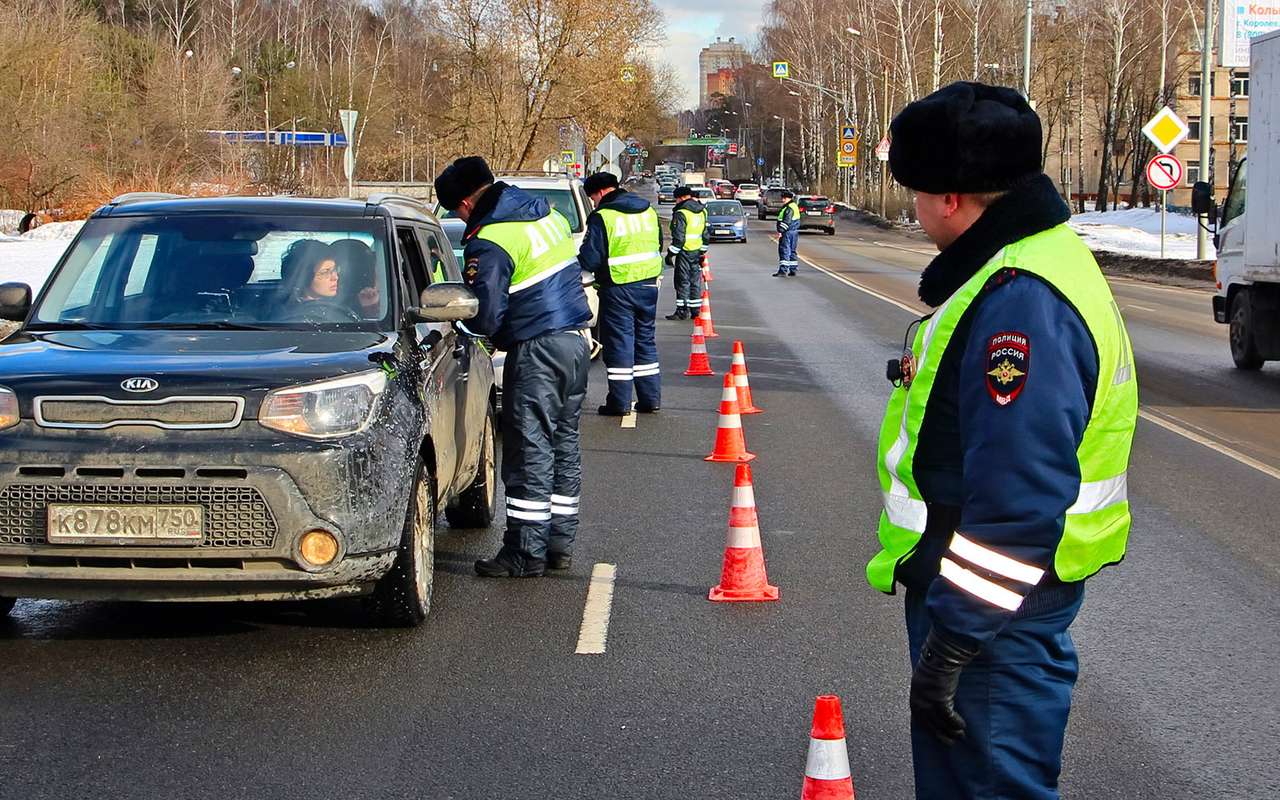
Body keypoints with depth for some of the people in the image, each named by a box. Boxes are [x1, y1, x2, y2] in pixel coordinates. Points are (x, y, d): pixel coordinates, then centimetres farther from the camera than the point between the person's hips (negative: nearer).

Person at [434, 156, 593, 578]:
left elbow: (485, 318, -17)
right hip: (575, 341, 9)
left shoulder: (489, 242, -15)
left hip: (536, 352, -9)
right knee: (564, 446, 14)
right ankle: (560, 543, 19)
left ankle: (526, 553, 0)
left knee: (530, 452, -3)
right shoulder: (547, 214, 11)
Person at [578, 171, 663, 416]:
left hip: (618, 288, -6)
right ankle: (650, 398, 17)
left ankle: (619, 402, 2)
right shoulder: (648, 210, 9)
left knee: (618, 341, 0)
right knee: (645, 339, 15)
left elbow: (589, 258, -15)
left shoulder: (601, 217, -13)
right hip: (648, 284, 6)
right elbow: (658, 245, 19)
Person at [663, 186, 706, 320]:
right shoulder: (702, 211, 11)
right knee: (695, 281, 12)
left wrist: (671, 253, -11)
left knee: (682, 281, -1)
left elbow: (678, 237, -17)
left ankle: (682, 311, -2)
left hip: (684, 252, -7)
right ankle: (696, 310, 15)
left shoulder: (681, 213, -14)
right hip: (697, 251, 7)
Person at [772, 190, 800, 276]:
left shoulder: (789, 208, -16)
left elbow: (786, 221, -23)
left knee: (784, 250, -9)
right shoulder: (794, 206, 18)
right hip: (794, 232, 11)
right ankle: (792, 270, 17)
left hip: (787, 233, -11)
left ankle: (783, 270, -12)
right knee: (792, 251, 14)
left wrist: (781, 231, -23)